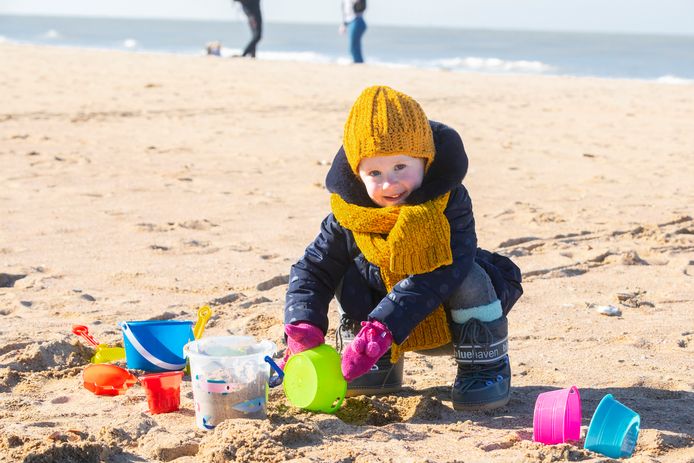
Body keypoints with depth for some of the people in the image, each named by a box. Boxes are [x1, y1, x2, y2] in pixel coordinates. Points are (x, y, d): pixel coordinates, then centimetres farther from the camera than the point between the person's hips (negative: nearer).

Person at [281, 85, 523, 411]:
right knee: (350, 281, -19)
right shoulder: (349, 215, -14)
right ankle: (380, 367, 2)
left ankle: (486, 365, -10)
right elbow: (313, 269, -9)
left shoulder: (449, 202, -27)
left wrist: (382, 327, -48)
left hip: (449, 319, -3)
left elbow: (433, 278, -38)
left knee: (468, 275, -32)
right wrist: (303, 329, -29)